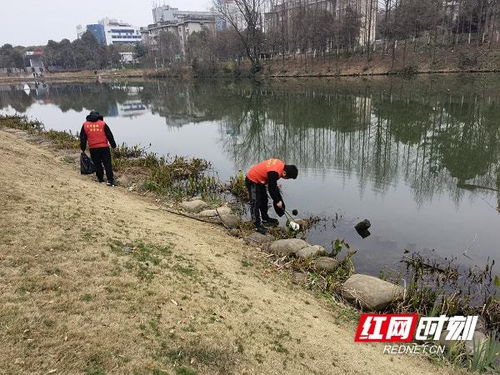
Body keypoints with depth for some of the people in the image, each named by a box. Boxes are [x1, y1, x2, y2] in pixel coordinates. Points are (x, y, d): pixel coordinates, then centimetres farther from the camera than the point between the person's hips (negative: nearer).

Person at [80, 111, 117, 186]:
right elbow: (110, 135, 2)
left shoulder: (85, 125, 8)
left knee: (97, 164, 16)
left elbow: (82, 138, 11)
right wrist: (113, 145, 9)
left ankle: (100, 178, 23)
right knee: (107, 164, -2)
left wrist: (83, 149, 18)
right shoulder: (103, 124, 2)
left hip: (93, 149, 2)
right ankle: (110, 180, -9)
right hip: (104, 147, -2)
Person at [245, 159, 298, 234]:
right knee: (255, 204, -10)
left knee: (264, 200, 21)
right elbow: (271, 189, -22)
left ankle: (265, 218, 38)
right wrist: (277, 201, -10)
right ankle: (258, 225, -6)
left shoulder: (281, 165, -6)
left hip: (259, 180, 11)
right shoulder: (274, 173, -34)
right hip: (252, 181, -10)